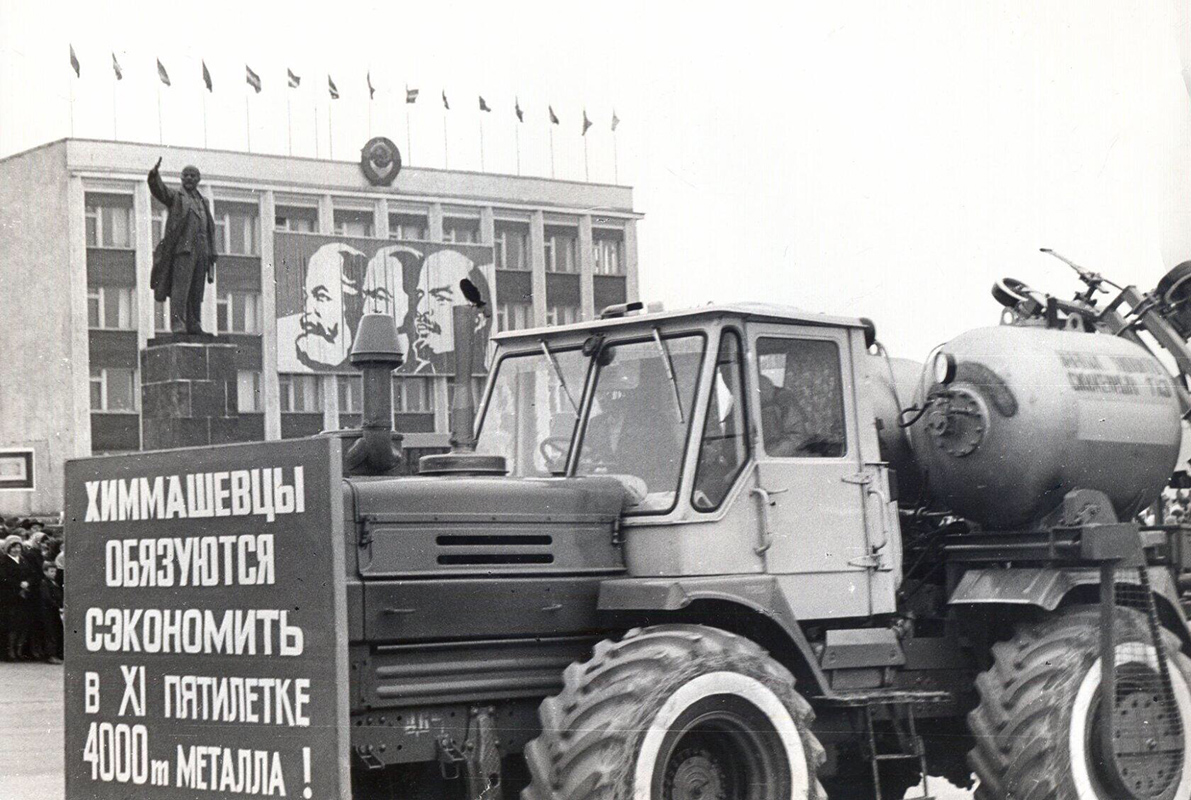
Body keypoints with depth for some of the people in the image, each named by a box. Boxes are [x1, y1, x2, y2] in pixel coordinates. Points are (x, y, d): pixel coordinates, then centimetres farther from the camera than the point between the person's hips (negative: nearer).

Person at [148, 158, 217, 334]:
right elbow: (158, 189, -10)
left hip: (201, 250, 5)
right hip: (183, 249, -5)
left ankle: (194, 324, 8)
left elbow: (210, 229, 20)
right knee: (180, 288, -12)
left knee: (197, 292, 4)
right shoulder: (175, 197, 9)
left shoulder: (203, 202, 23)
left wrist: (211, 254, 11)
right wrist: (154, 174, -32)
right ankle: (178, 324, -17)